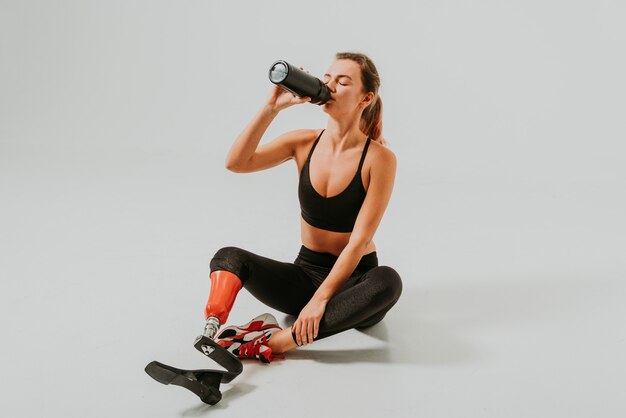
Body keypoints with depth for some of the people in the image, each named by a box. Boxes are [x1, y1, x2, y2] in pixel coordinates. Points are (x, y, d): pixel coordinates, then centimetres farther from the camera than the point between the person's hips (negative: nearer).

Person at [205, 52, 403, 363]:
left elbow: (360, 238, -18)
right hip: (306, 272, 3)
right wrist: (272, 107, -21)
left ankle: (273, 342, -35)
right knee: (229, 257, -19)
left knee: (387, 281, -37)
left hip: (354, 279, -3)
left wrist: (321, 299, -25)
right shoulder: (304, 143, -1)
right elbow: (236, 163, -13)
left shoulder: (379, 158, -13)